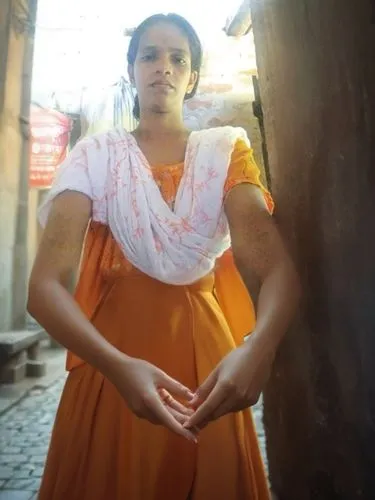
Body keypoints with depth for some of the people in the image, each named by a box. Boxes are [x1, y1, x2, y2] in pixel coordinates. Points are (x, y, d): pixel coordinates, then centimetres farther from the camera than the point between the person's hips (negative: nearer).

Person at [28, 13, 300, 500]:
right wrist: (118, 365, -30)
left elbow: (279, 268, -11)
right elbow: (45, 284, -12)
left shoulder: (225, 152, 2)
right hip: (113, 361, 0)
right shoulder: (95, 157, 0)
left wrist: (257, 347, -33)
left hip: (206, 356, 1)